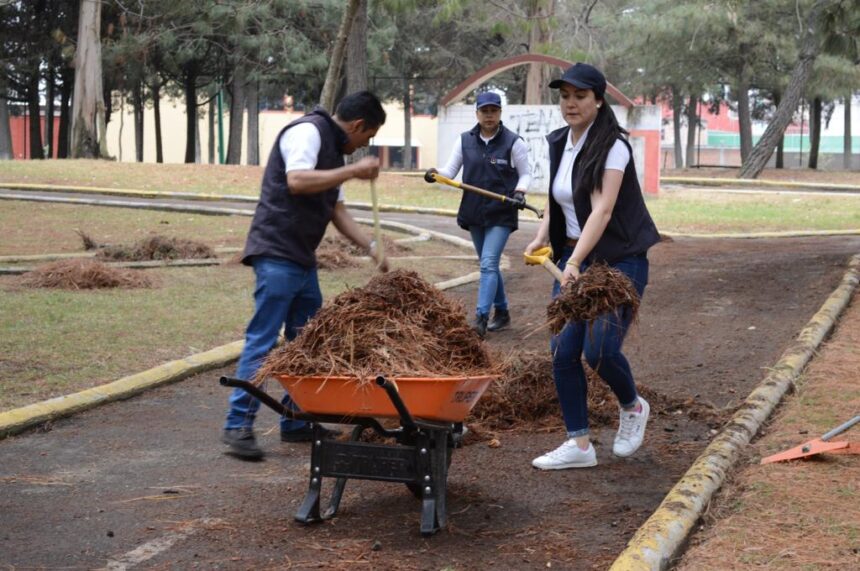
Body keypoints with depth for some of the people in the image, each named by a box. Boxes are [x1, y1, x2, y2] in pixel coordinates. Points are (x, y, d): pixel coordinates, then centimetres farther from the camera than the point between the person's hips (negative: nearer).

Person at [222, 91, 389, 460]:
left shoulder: (334, 149, 21)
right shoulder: (308, 131, -9)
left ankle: (296, 423, 18)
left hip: (302, 260, 10)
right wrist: (353, 171, -20)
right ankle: (238, 426, -8)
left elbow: (336, 210, 23)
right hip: (276, 253, -10)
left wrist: (372, 247, 13)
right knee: (262, 340, -10)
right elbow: (297, 181, -25)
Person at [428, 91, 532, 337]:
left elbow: (525, 173, 1)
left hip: (501, 214, -5)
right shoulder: (465, 140, 3)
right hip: (474, 213, 5)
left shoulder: (513, 142, -7)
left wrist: (520, 191, -19)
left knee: (488, 264, -15)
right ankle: (502, 313, 30)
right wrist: (437, 174, -17)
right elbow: (451, 170, 5)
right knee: (489, 265, 15)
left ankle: (481, 318, -18)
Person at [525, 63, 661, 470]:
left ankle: (633, 407, 17)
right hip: (573, 256, 7)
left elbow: (602, 210, -25)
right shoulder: (557, 143, 7)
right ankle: (579, 444, 8)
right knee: (563, 350, -2)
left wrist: (575, 263, -34)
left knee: (599, 349, -16)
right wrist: (543, 236, 2)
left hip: (618, 260, -7)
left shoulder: (612, 147, -15)